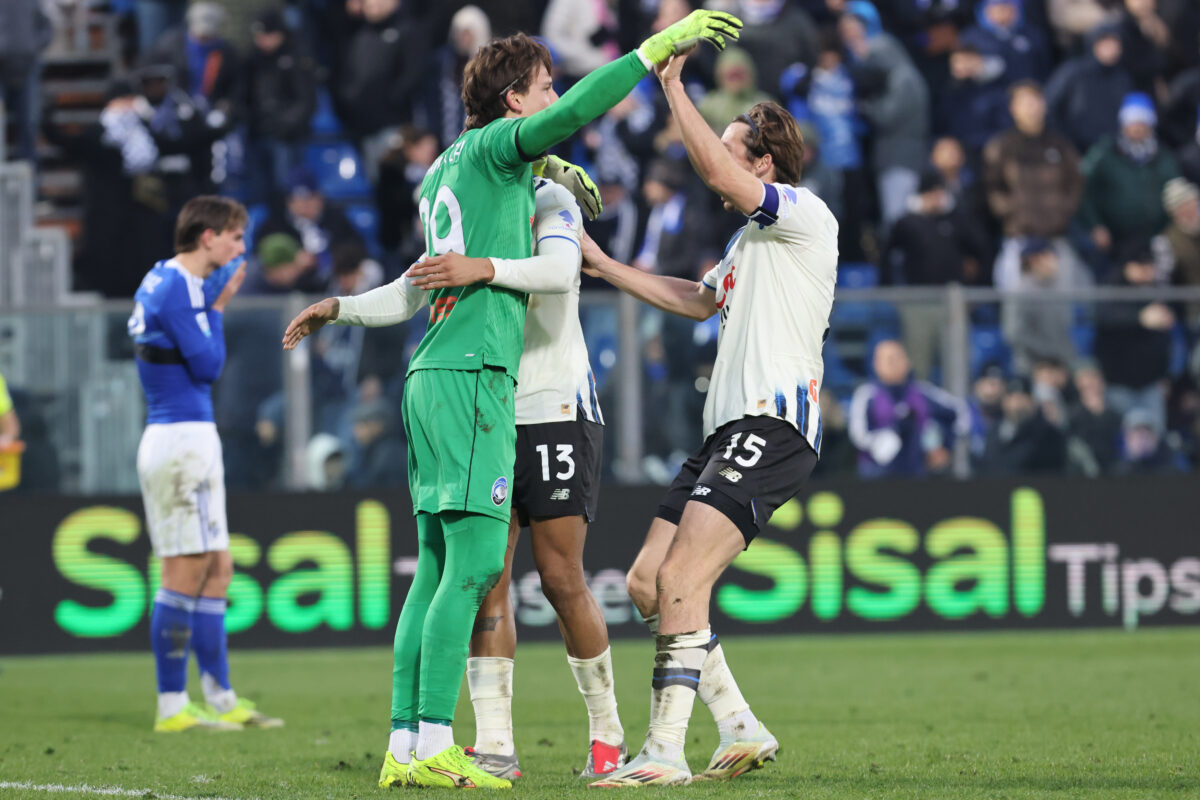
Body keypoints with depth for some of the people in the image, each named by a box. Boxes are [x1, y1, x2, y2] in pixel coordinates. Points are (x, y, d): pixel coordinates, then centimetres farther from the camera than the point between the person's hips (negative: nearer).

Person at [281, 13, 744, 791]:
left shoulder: (444, 172, 22)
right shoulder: (493, 144, -3)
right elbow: (571, 114, -21)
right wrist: (657, 47, -20)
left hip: (436, 378, 9)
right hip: (472, 375, -9)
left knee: (439, 568, 7)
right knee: (474, 562, -12)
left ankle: (405, 747, 3)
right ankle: (434, 746, -17)